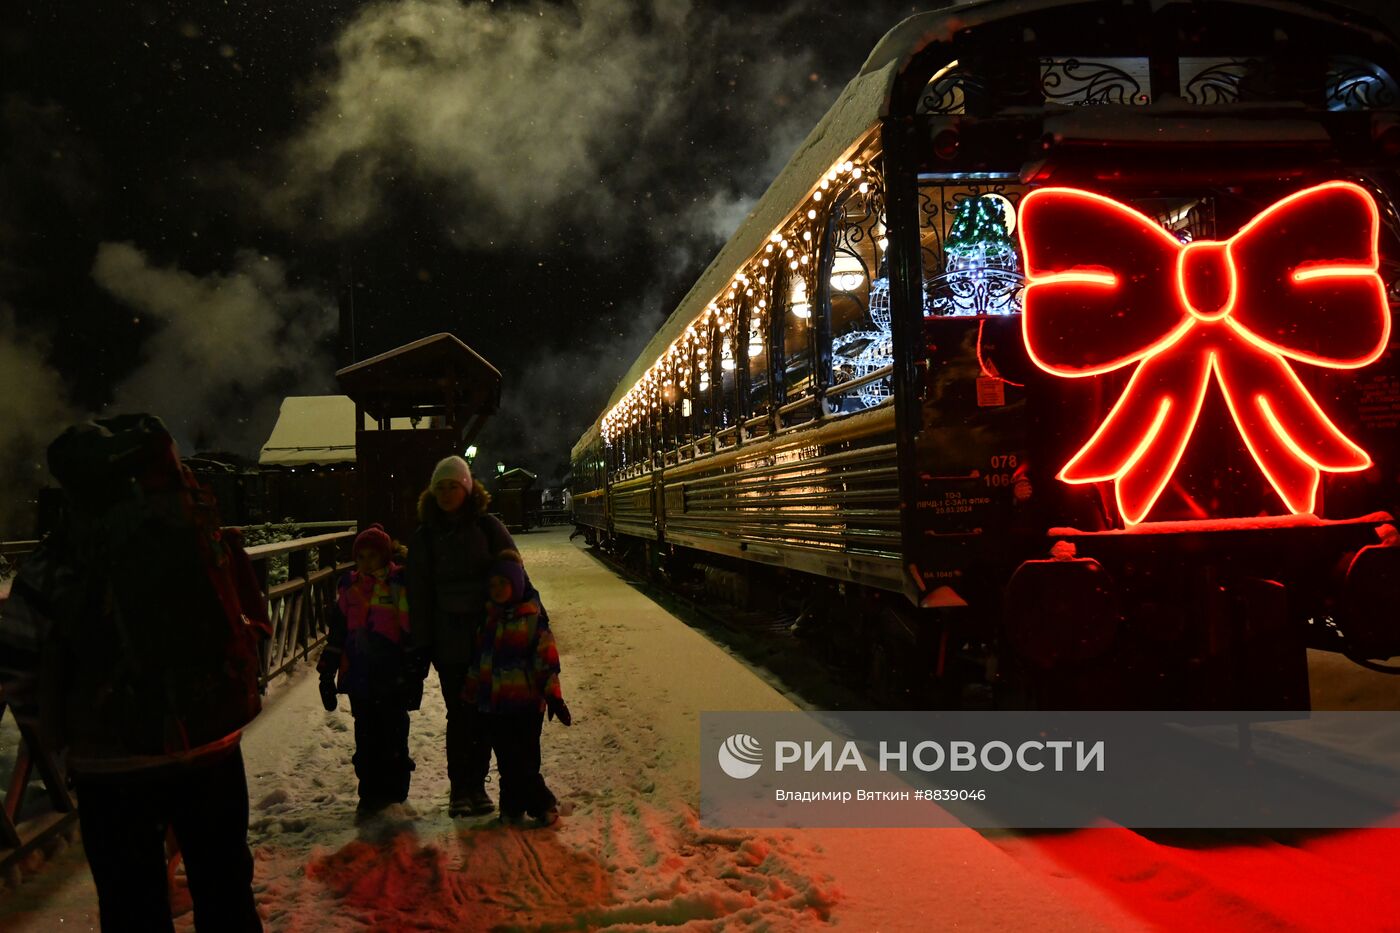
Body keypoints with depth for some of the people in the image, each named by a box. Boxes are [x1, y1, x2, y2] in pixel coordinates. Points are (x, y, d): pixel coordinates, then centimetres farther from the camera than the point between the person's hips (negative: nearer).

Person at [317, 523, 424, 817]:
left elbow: (413, 630, -5)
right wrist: (327, 674, 13)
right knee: (366, 736, 7)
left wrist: (413, 674, -8)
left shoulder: (400, 584, -5)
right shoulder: (348, 586, 9)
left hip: (392, 679, -4)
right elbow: (337, 633, 15)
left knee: (392, 737, 5)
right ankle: (371, 792, 16)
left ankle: (392, 790, 17)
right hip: (359, 677, 4)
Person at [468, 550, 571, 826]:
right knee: (506, 761, 12)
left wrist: (554, 697, -13)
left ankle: (543, 805, 10)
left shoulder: (533, 621, -8)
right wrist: (470, 694, 20)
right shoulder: (488, 620, 11)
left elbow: (547, 661, -9)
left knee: (524, 762, -5)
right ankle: (512, 807, 24)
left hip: (526, 703, -6)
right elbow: (478, 661, 19)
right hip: (493, 705, 6)